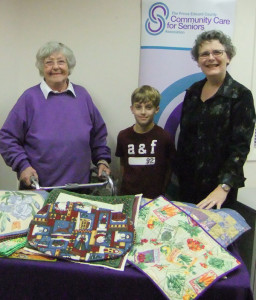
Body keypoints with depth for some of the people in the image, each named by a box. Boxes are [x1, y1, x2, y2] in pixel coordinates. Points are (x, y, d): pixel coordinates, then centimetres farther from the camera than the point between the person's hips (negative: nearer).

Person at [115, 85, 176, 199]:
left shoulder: (164, 137, -8)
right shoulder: (123, 136, -1)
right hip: (127, 195, 2)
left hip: (155, 198, -2)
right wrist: (126, 185, 5)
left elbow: (169, 168, 1)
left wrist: (161, 192, 2)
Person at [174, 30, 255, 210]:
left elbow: (240, 147, -17)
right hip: (187, 181, 5)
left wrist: (223, 187, -26)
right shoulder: (193, 91, 5)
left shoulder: (241, 95, -11)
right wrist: (179, 171, 8)